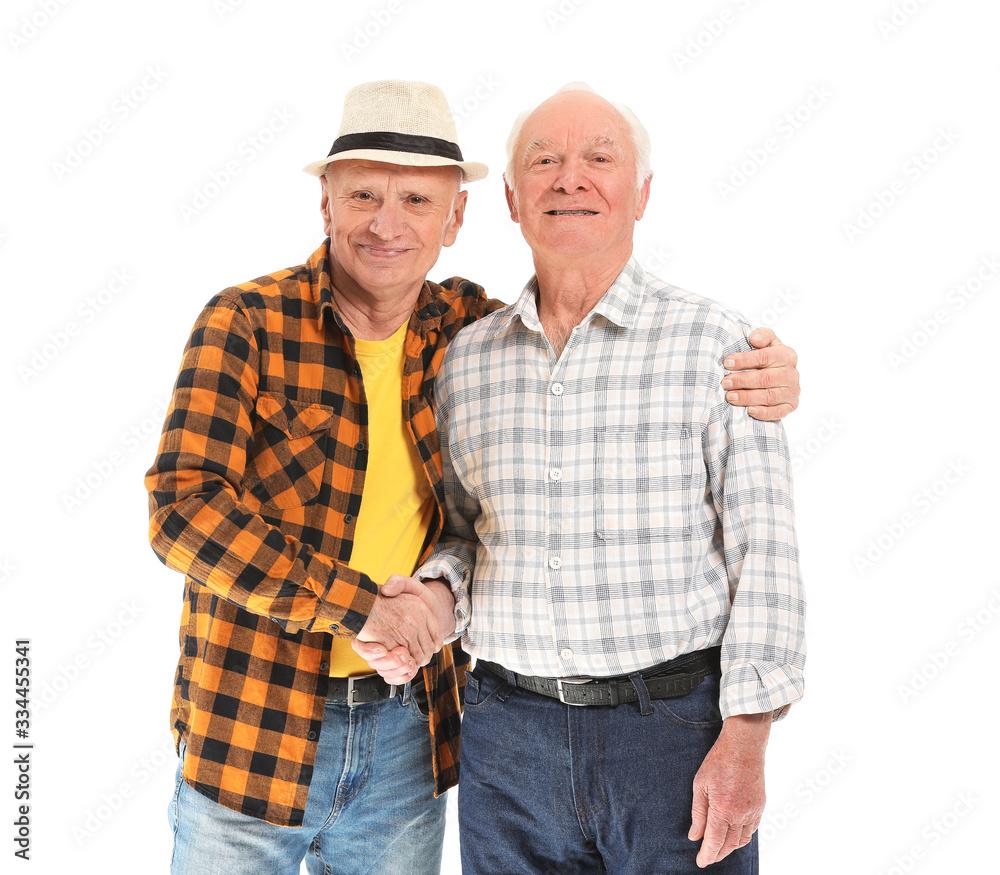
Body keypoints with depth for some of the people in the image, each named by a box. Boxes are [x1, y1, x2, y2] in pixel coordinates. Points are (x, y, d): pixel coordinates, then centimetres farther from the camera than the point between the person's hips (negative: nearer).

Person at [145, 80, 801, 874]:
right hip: (252, 734, -3)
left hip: (409, 731, 3)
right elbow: (183, 508, -18)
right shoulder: (248, 322, -11)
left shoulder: (466, 328, 0)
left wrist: (754, 374, -6)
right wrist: (359, 604, -21)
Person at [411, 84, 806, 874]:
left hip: (677, 728, -2)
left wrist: (745, 741, -11)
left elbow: (763, 551, -6)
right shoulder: (466, 359, 5)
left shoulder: (714, 345, -5)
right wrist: (433, 596, -7)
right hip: (507, 741, 3)